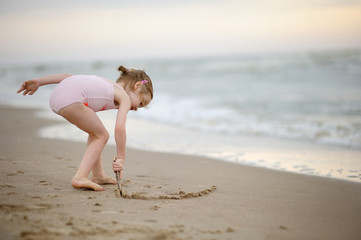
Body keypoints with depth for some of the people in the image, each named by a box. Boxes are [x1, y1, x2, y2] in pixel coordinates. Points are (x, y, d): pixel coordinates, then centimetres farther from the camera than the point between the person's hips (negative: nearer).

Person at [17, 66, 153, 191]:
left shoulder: (108, 85, 32)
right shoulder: (125, 98, 11)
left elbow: (68, 76, 28)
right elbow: (119, 128, -4)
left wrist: (38, 82, 26)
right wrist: (121, 159, 1)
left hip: (56, 95, 9)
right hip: (71, 99, -9)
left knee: (96, 133, 23)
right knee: (102, 136, 5)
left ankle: (98, 175, 27)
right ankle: (80, 177, -6)